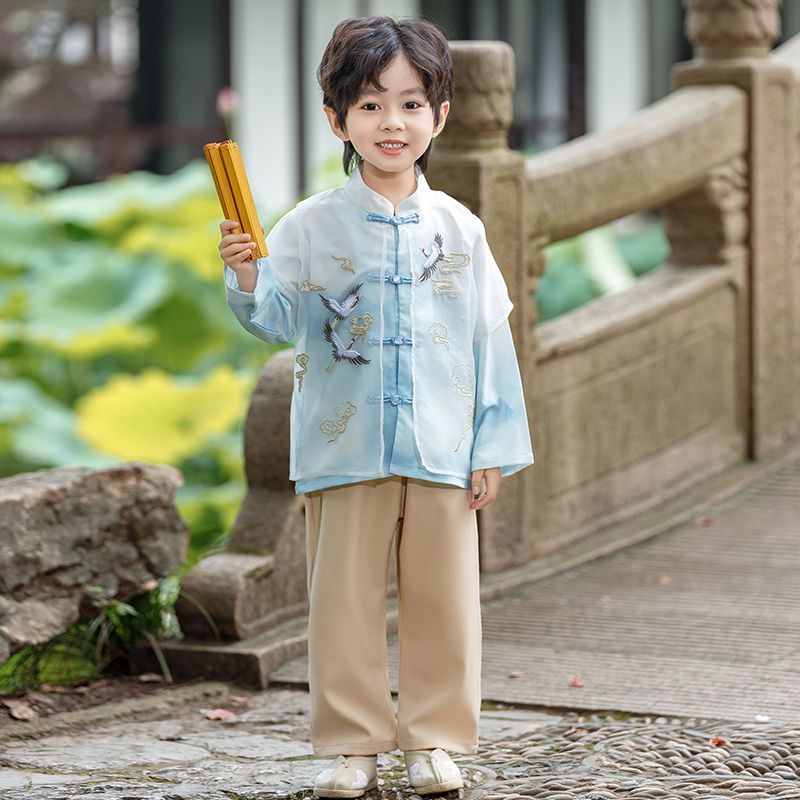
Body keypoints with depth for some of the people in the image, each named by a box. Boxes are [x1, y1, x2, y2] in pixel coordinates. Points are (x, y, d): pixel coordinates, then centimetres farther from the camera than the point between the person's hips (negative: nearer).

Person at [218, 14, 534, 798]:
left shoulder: (458, 229, 3)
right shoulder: (309, 227, -1)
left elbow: (488, 339, 6)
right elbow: (278, 320, -5)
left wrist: (493, 446, 4)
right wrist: (246, 280, -27)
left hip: (441, 448, 1)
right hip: (343, 447, -1)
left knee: (441, 597, 6)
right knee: (344, 600, 4)